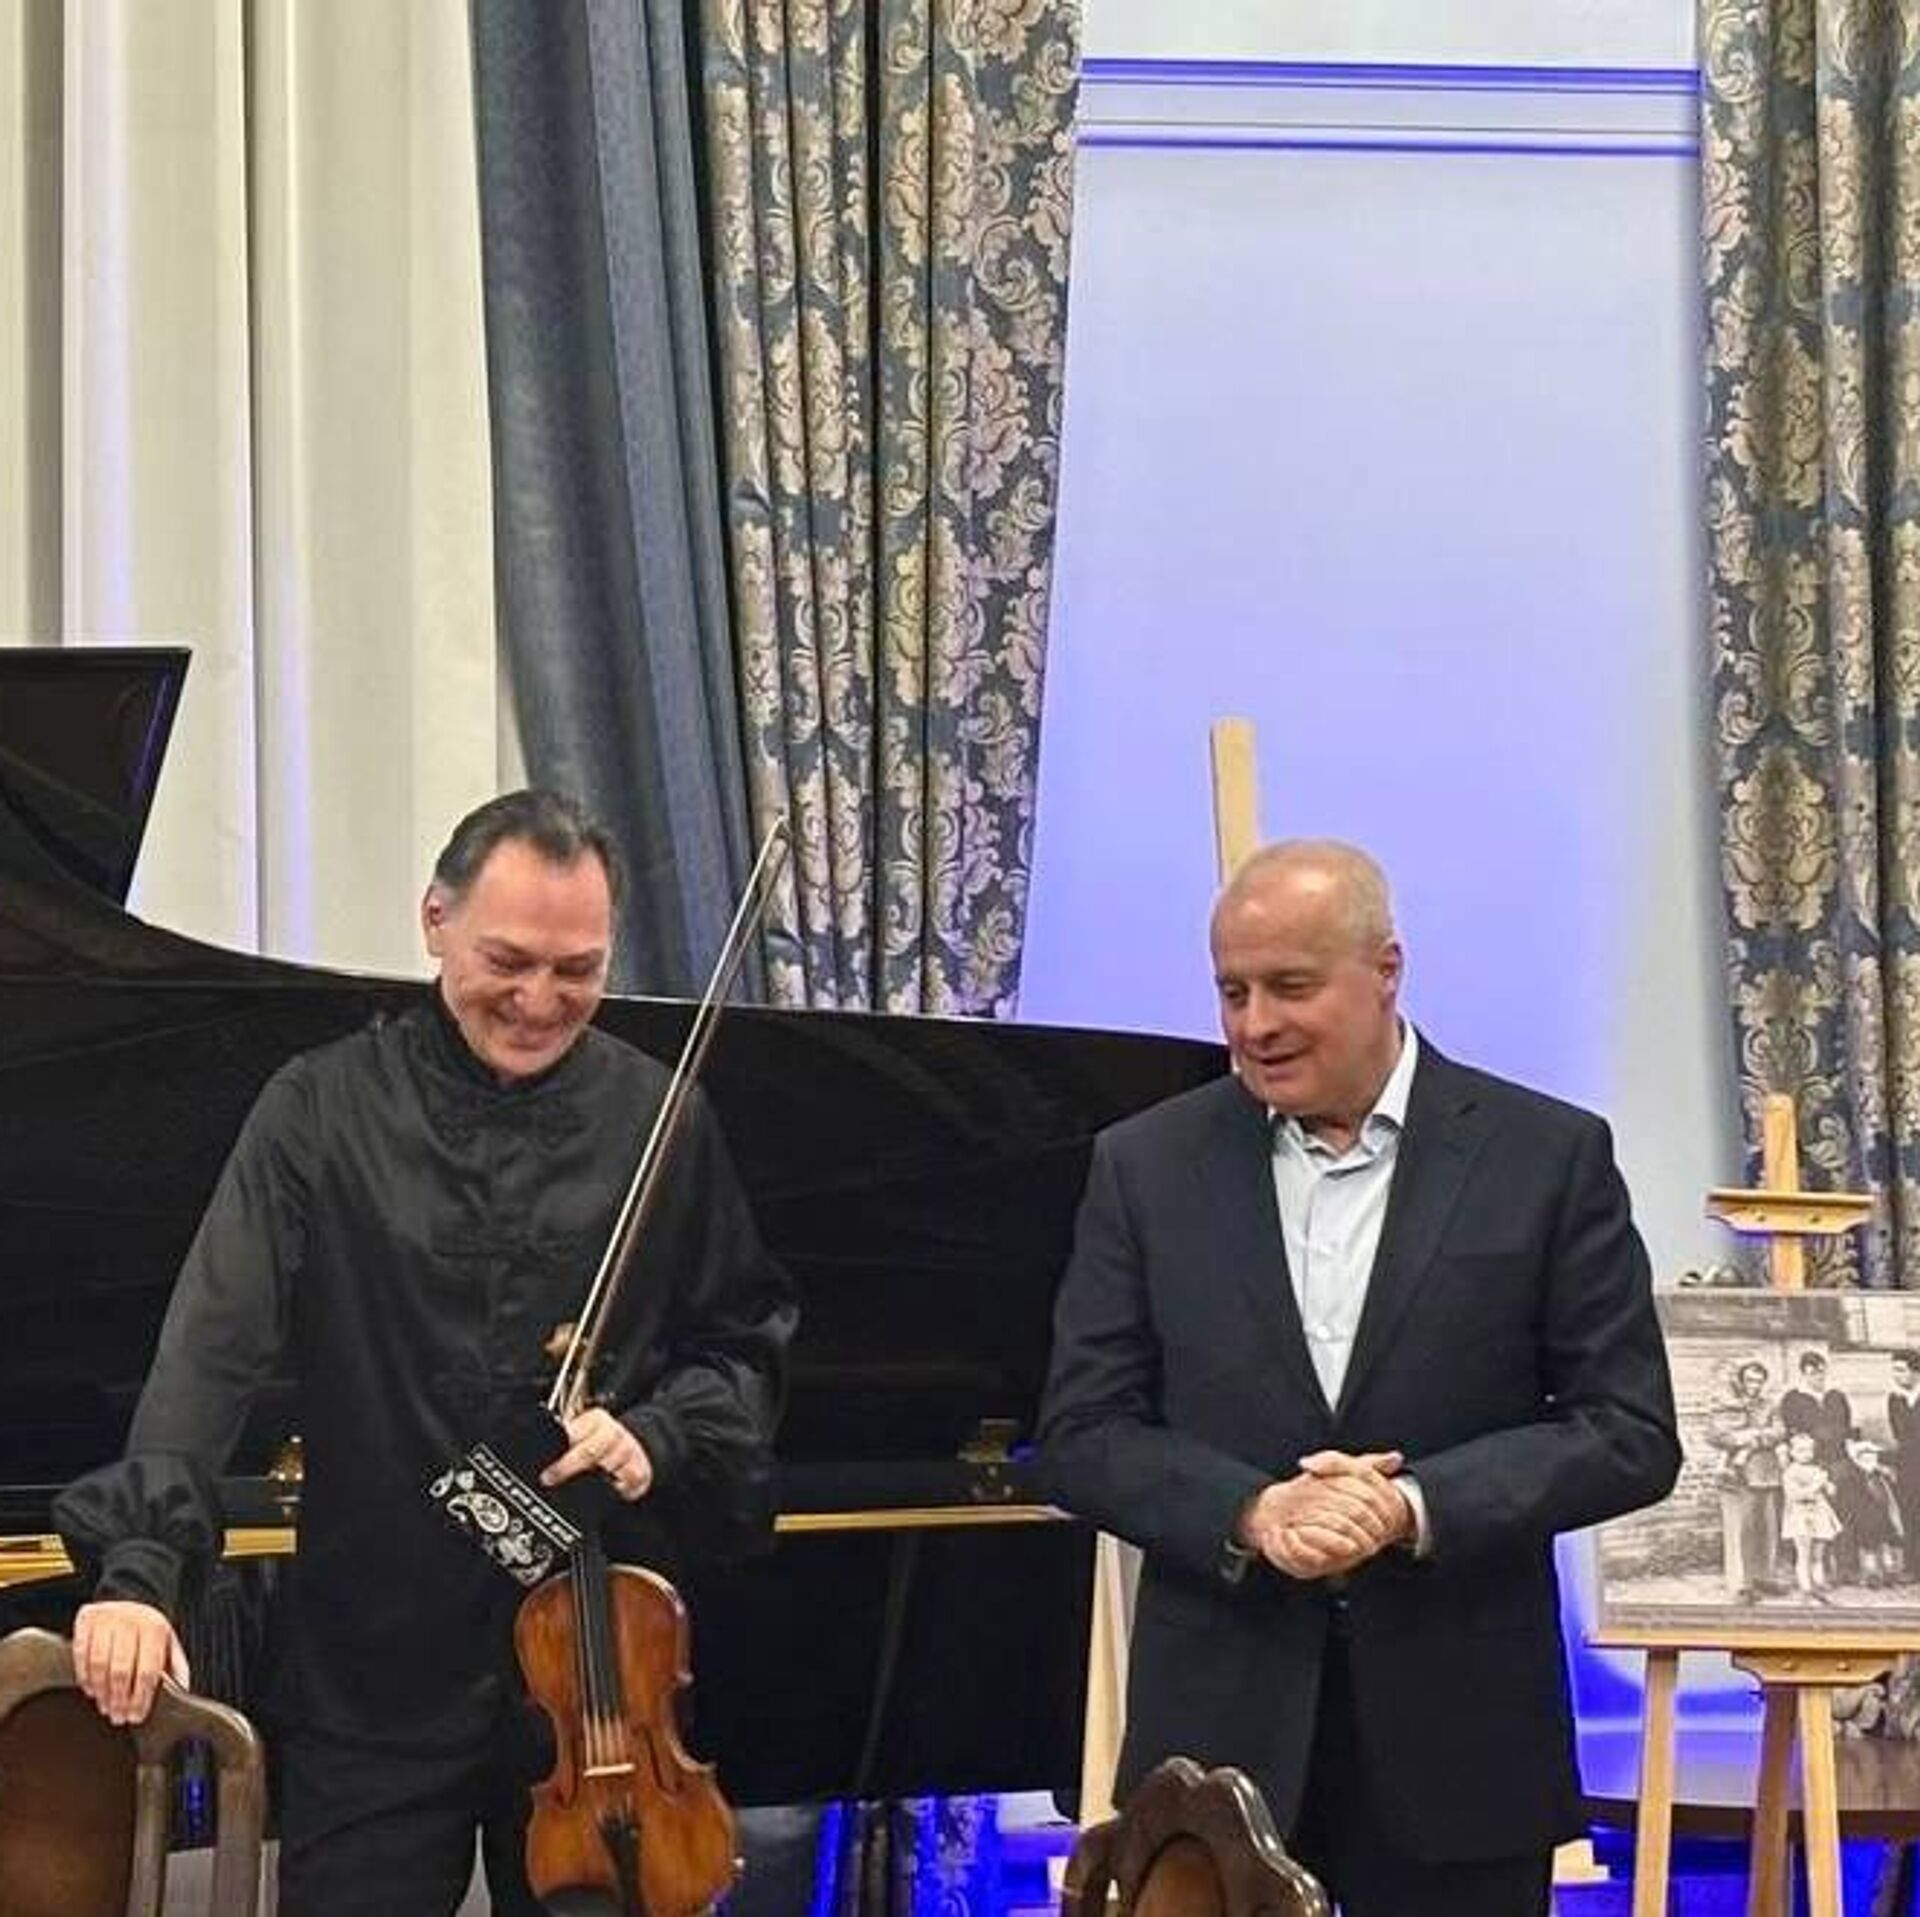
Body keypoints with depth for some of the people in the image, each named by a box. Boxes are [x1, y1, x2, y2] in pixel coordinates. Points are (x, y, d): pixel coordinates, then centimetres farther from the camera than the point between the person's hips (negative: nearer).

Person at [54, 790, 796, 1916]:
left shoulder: (661, 1124, 1)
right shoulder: (324, 1112, -5)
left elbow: (747, 1343, 13)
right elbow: (214, 1346, -15)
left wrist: (663, 1433, -9)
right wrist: (141, 1563, -28)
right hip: (371, 1669, -1)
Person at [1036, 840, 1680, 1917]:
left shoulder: (1548, 1158, 0)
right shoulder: (1149, 1168, 6)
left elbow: (1632, 1434, -1)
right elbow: (1082, 1435, 4)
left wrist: (1416, 1506, -15)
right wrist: (1249, 1515, -14)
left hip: (1459, 1739, -1)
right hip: (1221, 1726, 1)